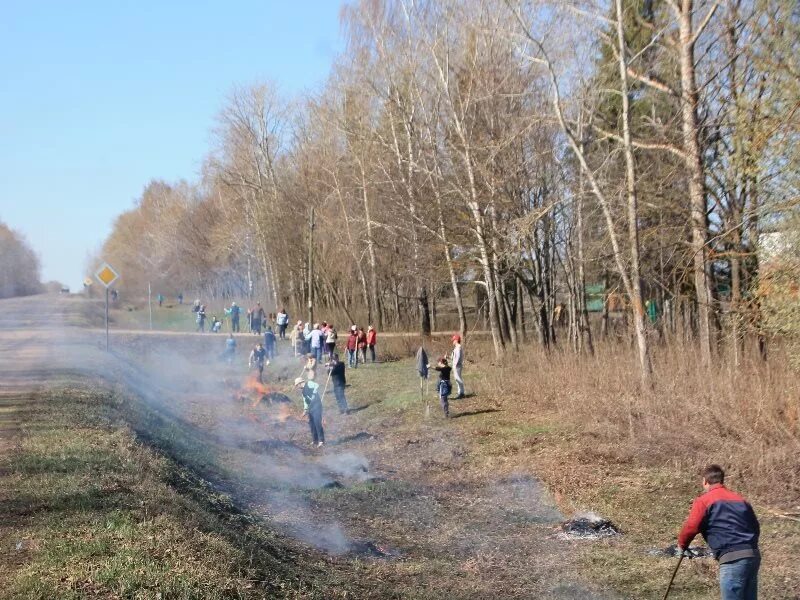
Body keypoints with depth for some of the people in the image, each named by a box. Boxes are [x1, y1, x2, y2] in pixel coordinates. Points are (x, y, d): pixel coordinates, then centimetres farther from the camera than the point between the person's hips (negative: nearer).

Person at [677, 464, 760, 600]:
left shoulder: (704, 500, 2)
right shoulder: (741, 500, 21)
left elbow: (691, 527, -6)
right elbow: (756, 528, 22)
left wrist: (682, 545, 12)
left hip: (733, 559, -7)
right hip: (753, 555, 7)